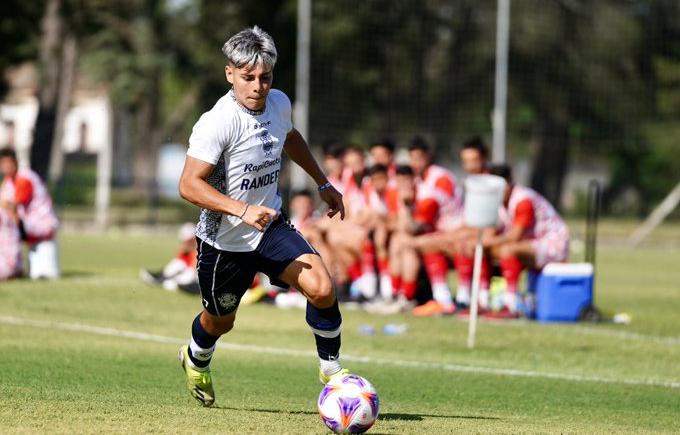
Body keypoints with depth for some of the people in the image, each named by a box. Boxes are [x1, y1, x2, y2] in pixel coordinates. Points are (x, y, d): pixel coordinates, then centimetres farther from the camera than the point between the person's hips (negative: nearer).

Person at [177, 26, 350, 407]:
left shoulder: (279, 104, -6)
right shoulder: (218, 122, -27)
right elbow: (189, 185, -31)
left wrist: (323, 182, 23)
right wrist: (243, 210, -42)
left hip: (270, 225, 4)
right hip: (224, 241, -4)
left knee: (321, 288, -20)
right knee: (221, 320, 18)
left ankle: (331, 369, 1)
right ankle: (196, 362, 53)